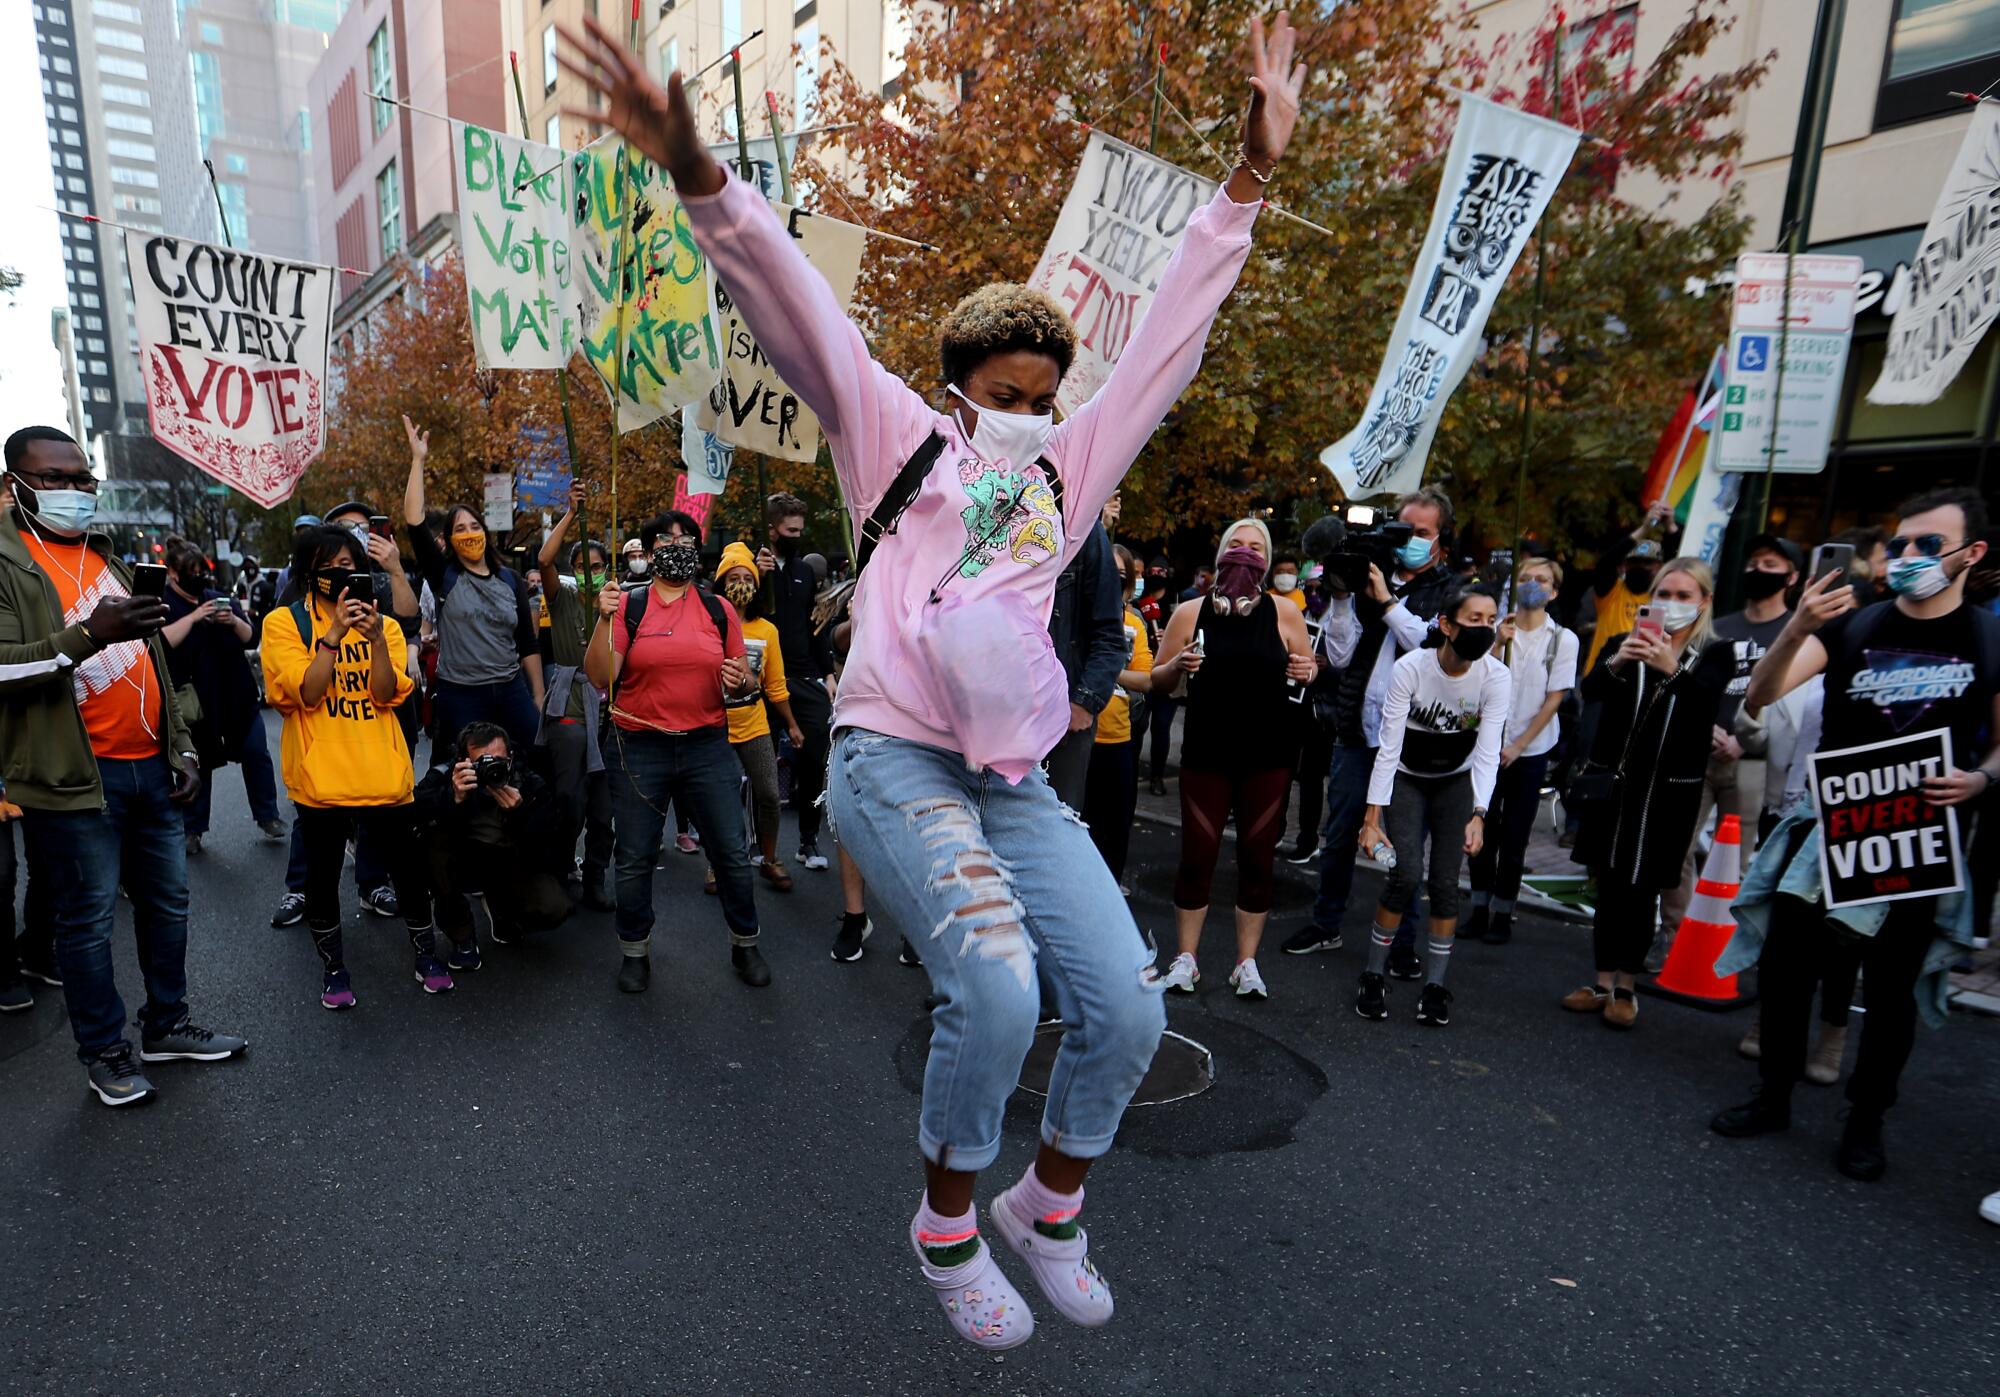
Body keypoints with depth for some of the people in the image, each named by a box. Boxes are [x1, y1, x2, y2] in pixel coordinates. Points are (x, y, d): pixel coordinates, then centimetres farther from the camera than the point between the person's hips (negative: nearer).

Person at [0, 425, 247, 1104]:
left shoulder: (107, 556, 15)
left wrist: (181, 747, 14)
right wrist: (88, 634, -32)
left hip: (150, 767, 7)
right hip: (74, 778, -7)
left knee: (167, 902, 14)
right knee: (87, 920, 4)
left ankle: (168, 1025, 28)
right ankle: (105, 1052, 19)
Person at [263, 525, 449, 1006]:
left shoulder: (383, 623, 8)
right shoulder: (284, 622, 1)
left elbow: (388, 694, -4)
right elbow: (305, 694, -11)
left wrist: (375, 639, -18)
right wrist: (335, 633, -19)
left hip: (384, 772, 2)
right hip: (320, 773, -1)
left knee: (409, 866, 8)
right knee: (322, 874, 9)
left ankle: (425, 952, 26)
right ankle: (333, 966, 28)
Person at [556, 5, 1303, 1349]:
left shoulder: (1069, 468, 15)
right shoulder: (898, 437, 7)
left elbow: (1171, 337, 14)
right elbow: (796, 308, -4)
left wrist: (1248, 182, 12)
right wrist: (700, 174, -18)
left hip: (1017, 784, 5)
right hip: (896, 763, -4)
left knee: (1127, 1010, -4)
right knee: (997, 989, -24)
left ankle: (1048, 1205, 26)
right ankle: (948, 1220, 8)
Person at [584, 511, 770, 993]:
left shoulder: (719, 610, 7)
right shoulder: (627, 607, 1)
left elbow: (744, 680, 12)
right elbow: (601, 678, -7)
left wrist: (741, 683, -10)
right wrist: (603, 620, -17)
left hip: (708, 746, 1)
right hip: (640, 749, -1)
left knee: (732, 853, 4)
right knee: (635, 859, 8)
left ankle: (745, 944, 24)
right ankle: (635, 950, 28)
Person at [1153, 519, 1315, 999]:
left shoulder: (1284, 613, 3)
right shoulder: (1191, 613, 2)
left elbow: (1309, 673, 11)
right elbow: (1159, 681, 6)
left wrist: (1304, 675, -12)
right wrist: (1179, 664, -15)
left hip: (1268, 756, 1)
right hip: (1206, 753, 0)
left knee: (1258, 858, 6)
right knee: (1196, 855, 2)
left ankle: (1246, 962, 19)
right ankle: (1185, 957, 16)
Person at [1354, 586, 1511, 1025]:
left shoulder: (1496, 677, -19)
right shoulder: (1411, 668, -25)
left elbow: (1487, 753, -21)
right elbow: (1389, 746, -24)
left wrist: (1478, 815, -35)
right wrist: (1372, 818, -26)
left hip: (1458, 781, 2)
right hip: (1406, 778, -2)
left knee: (1446, 881, -7)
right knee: (1407, 873, -15)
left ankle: (1435, 985, 9)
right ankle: (1373, 975, 4)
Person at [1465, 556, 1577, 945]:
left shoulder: (1563, 639, -2)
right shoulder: (1499, 630, 1)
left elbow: (1554, 698, -4)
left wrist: (1518, 746, -8)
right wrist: (1499, 645, -16)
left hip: (1530, 750, -1)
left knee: (1514, 838, 5)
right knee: (1483, 830, 4)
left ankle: (1502, 915, 15)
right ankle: (1480, 909, 16)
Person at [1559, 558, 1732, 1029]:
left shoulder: (1715, 656, 4)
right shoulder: (1624, 645, 7)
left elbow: (1705, 697, -19)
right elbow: (1590, 691, -12)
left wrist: (1673, 670, -40)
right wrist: (1616, 664, -33)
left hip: (1670, 791, -1)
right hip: (1613, 783, 2)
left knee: (1642, 891, 3)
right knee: (1608, 887, 6)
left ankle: (1626, 988, 16)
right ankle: (1603, 983, 17)